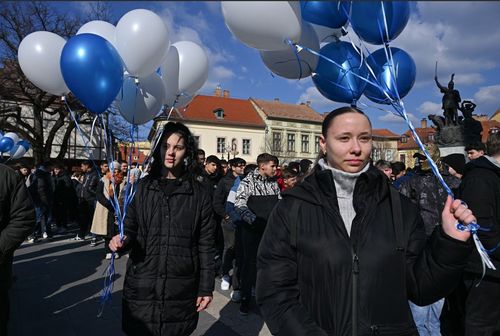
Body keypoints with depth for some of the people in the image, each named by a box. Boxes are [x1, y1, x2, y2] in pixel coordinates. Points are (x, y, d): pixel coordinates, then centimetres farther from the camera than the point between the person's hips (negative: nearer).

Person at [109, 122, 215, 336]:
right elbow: (130, 229, 9)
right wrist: (123, 241, -13)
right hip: (142, 286, 1)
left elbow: (206, 244, 0)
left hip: (181, 289, -1)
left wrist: (206, 287, 0)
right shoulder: (142, 187, 3)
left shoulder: (199, 194, -1)